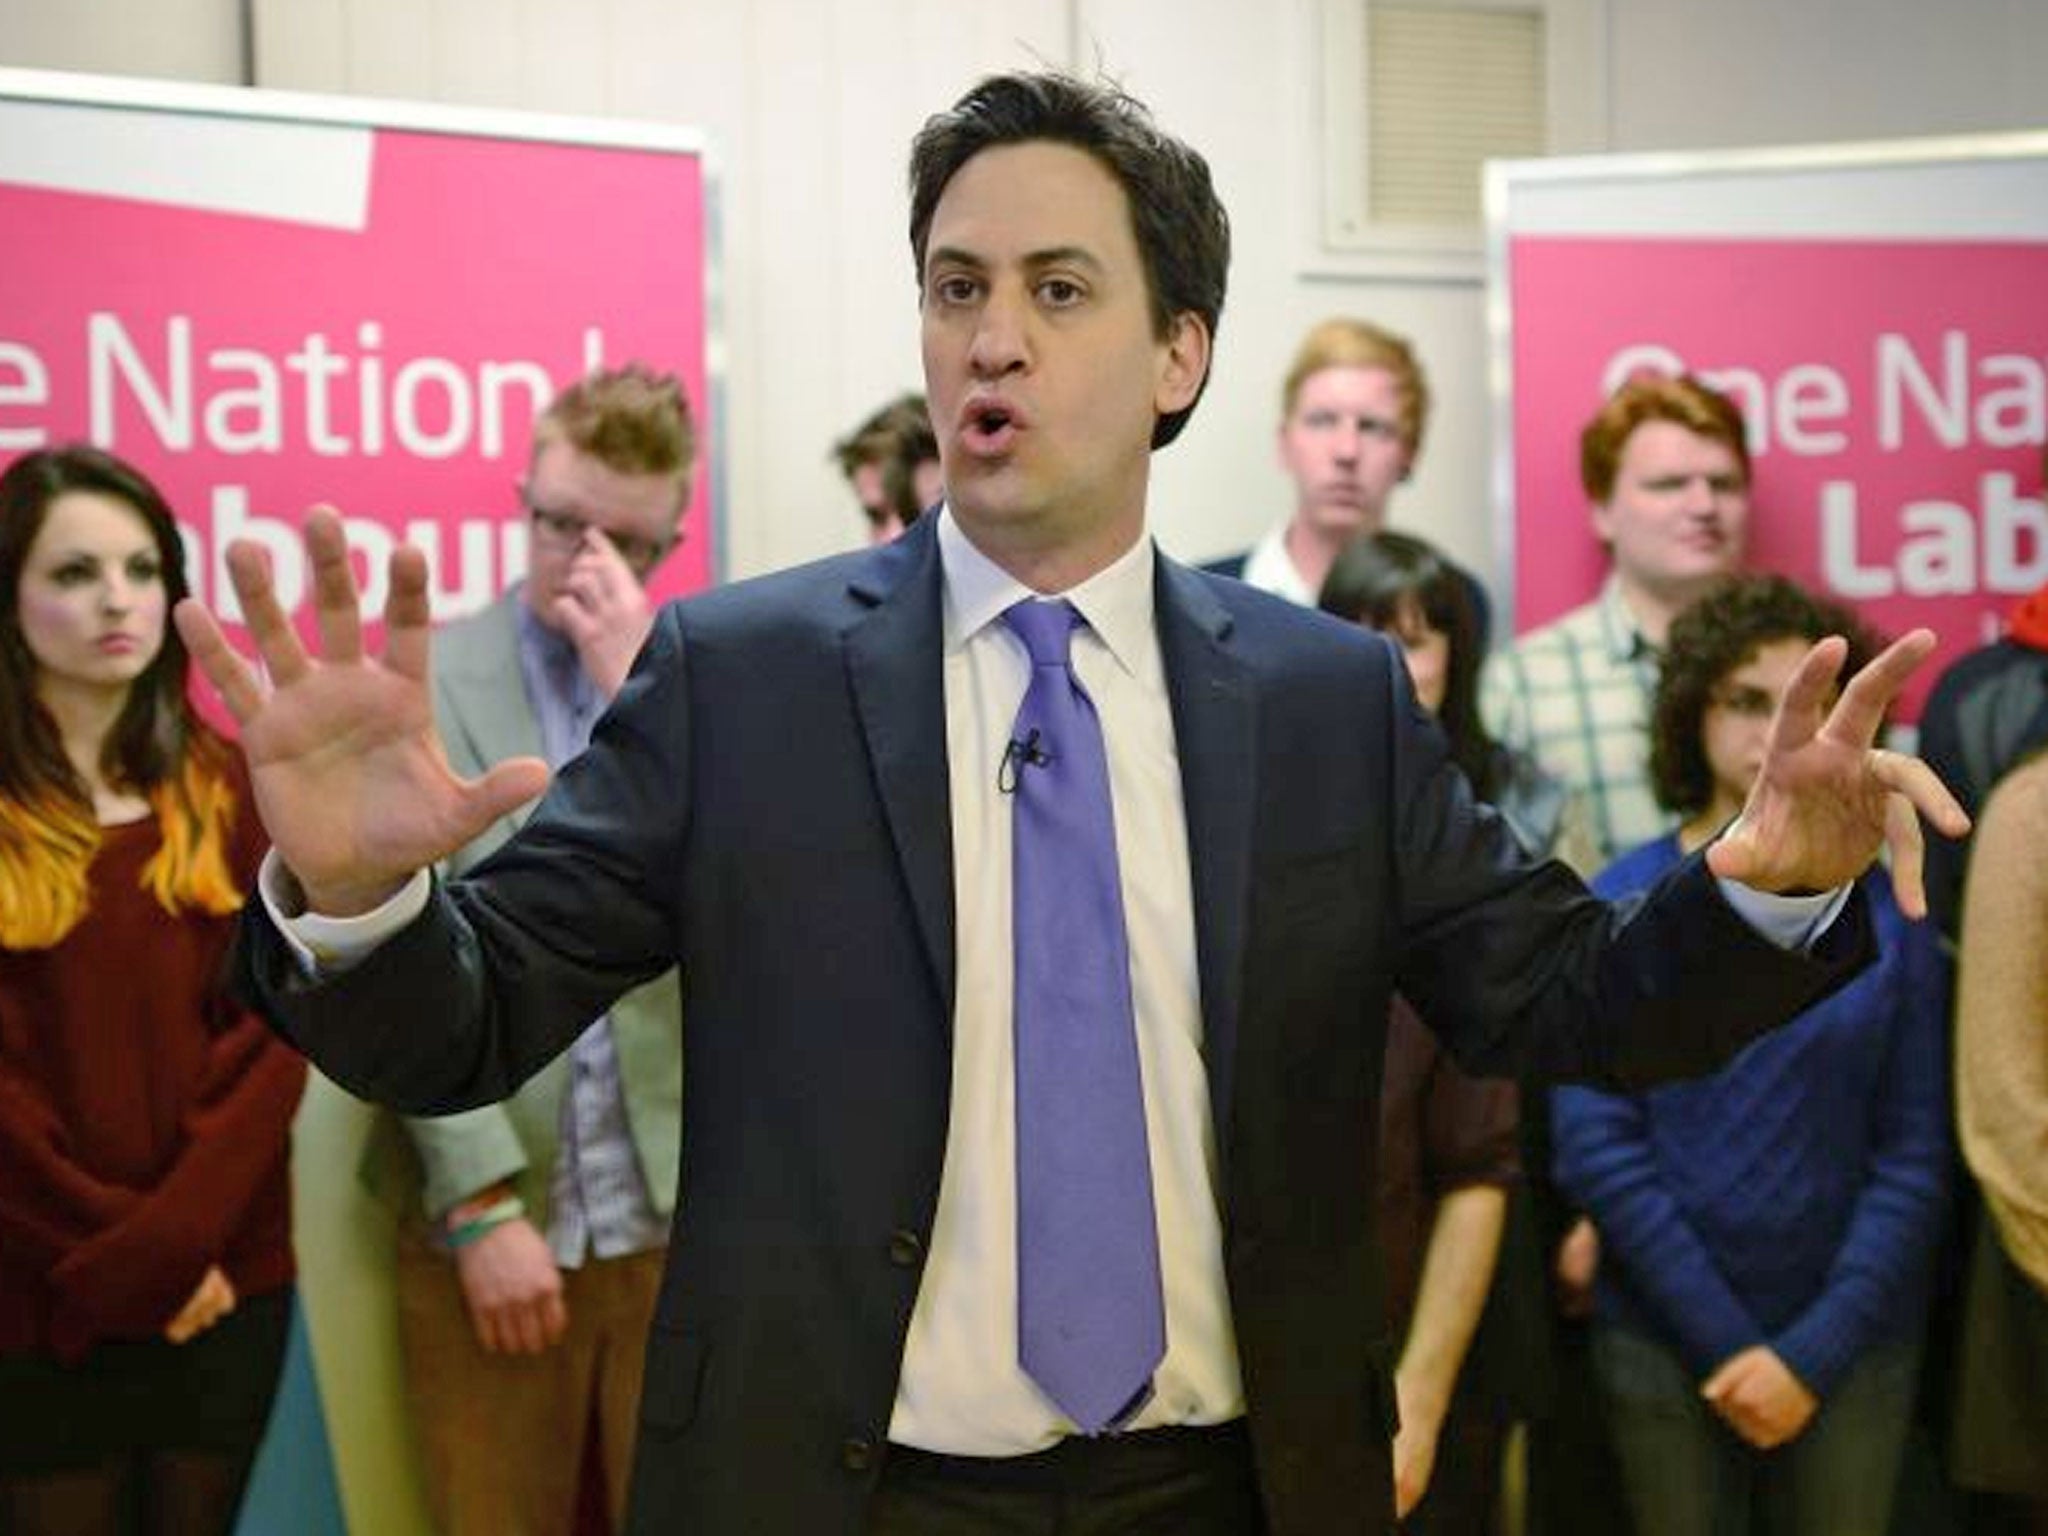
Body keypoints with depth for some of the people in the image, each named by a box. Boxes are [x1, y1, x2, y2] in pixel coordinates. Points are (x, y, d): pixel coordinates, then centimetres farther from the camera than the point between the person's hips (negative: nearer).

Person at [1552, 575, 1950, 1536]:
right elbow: (1597, 1148, -9)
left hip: (1855, 1347, 1)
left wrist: (1816, 1349, -12)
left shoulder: (1887, 916, -1)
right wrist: (1728, 1343, -12)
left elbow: (1915, 1155, -3)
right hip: (1664, 1342, -1)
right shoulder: (1618, 910, -4)